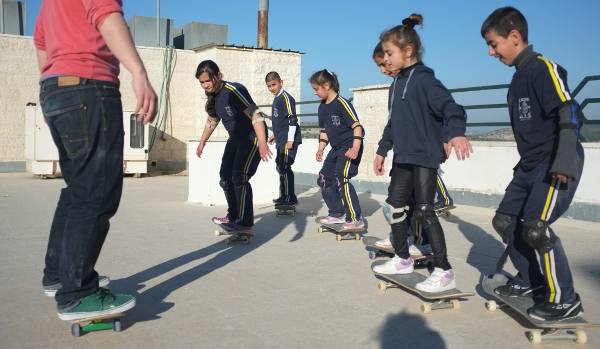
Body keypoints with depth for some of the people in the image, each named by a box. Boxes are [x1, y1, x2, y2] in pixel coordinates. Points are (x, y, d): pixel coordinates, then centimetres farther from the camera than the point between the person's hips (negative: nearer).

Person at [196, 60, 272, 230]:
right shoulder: (213, 96, 3)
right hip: (235, 138, 9)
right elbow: (212, 121, 22)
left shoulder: (234, 91, -24)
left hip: (253, 135, -9)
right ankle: (233, 217, 24)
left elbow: (255, 114, -33)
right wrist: (202, 142, 31)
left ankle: (245, 222, -12)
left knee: (239, 177, -20)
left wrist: (262, 144, -44)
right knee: (226, 178, 10)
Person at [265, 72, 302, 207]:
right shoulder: (276, 99, 17)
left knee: (284, 167, -12)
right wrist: (275, 135, 27)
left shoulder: (286, 97, -11)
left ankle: (290, 198, -8)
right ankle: (284, 196, 24)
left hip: (288, 140, -10)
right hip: (281, 140, 10)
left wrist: (290, 140, -21)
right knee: (280, 166, 15)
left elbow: (292, 119, -17)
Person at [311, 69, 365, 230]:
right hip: (336, 149, 10)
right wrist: (321, 149, 7)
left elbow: (357, 125, -19)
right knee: (324, 179, 11)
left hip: (350, 147, -10)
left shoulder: (341, 103, -16)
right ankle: (338, 213, 23)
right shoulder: (322, 107, 9)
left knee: (341, 179, -21)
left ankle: (355, 219, -14)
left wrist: (355, 147, -28)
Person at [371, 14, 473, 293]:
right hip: (403, 157, 9)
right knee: (393, 207, 12)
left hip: (425, 155, -9)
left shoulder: (424, 79, -14)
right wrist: (382, 150, 26)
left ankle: (444, 272, 2)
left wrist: (456, 132, -48)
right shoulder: (397, 84, 13)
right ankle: (403, 259, 29)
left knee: (424, 211, -9)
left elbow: (448, 105, -29)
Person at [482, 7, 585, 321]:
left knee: (535, 227, -17)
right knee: (504, 220, 9)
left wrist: (564, 163, -29)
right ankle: (530, 281, 25)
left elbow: (569, 114, -20)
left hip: (556, 164, -9)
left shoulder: (543, 69, -12)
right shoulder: (519, 78, 14)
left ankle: (565, 300, -1)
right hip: (530, 165, 9)